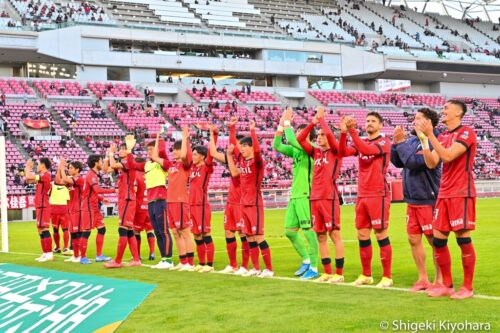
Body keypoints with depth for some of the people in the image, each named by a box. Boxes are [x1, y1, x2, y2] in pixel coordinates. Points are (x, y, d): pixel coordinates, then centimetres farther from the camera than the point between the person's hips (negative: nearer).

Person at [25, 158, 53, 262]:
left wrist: (28, 166, -3)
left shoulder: (46, 175, -14)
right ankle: (45, 253, 17)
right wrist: (28, 167, 19)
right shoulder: (42, 176, 16)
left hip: (43, 207, -10)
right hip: (41, 207, 10)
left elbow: (28, 177, -19)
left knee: (44, 230, -12)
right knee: (41, 230, 13)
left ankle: (49, 254, -13)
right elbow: (28, 180, 23)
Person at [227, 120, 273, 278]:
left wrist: (252, 130, -24)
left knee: (259, 237, -8)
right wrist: (229, 154, 19)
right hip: (244, 203, 8)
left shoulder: (257, 161, -11)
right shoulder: (242, 161, 10)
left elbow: (257, 149, -30)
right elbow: (234, 173, 21)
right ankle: (256, 268, 17)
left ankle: (269, 269, -2)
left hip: (255, 204, -8)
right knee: (250, 237, 10)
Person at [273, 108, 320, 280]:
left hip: (306, 195, -9)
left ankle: (314, 268, -3)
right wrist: (281, 125, 7)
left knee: (308, 231, -8)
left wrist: (287, 122, -8)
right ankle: (306, 260, 24)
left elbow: (291, 140, -21)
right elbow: (277, 145, 15)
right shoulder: (296, 150, 16)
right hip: (294, 196, 9)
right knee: (289, 231, 11)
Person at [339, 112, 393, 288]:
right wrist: (343, 133, -16)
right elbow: (343, 152, -2)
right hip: (362, 196, 7)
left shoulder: (384, 142, -5)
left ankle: (387, 277, 0)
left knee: (381, 235, -5)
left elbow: (367, 150, -24)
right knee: (362, 236, 9)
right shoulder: (361, 143, 14)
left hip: (378, 195, -7)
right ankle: (366, 275, 19)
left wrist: (352, 131, -27)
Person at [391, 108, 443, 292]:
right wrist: (396, 142, -2)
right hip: (412, 200, 8)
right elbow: (397, 162, 11)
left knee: (434, 240, 2)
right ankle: (423, 279, 21)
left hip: (428, 199, -8)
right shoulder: (412, 140, 8)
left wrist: (401, 142, -15)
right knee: (414, 239, 11)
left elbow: (413, 161, -25)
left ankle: (439, 281, 11)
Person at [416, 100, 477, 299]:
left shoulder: (466, 133, -7)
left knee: (463, 237, -6)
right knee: (438, 239, 4)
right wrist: (423, 138, -2)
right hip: (444, 194, 7)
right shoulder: (442, 137, 16)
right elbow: (431, 163, 5)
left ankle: (468, 287, 3)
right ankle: (447, 285, 13)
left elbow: (448, 156, -20)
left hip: (461, 194, -7)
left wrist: (429, 135, -20)